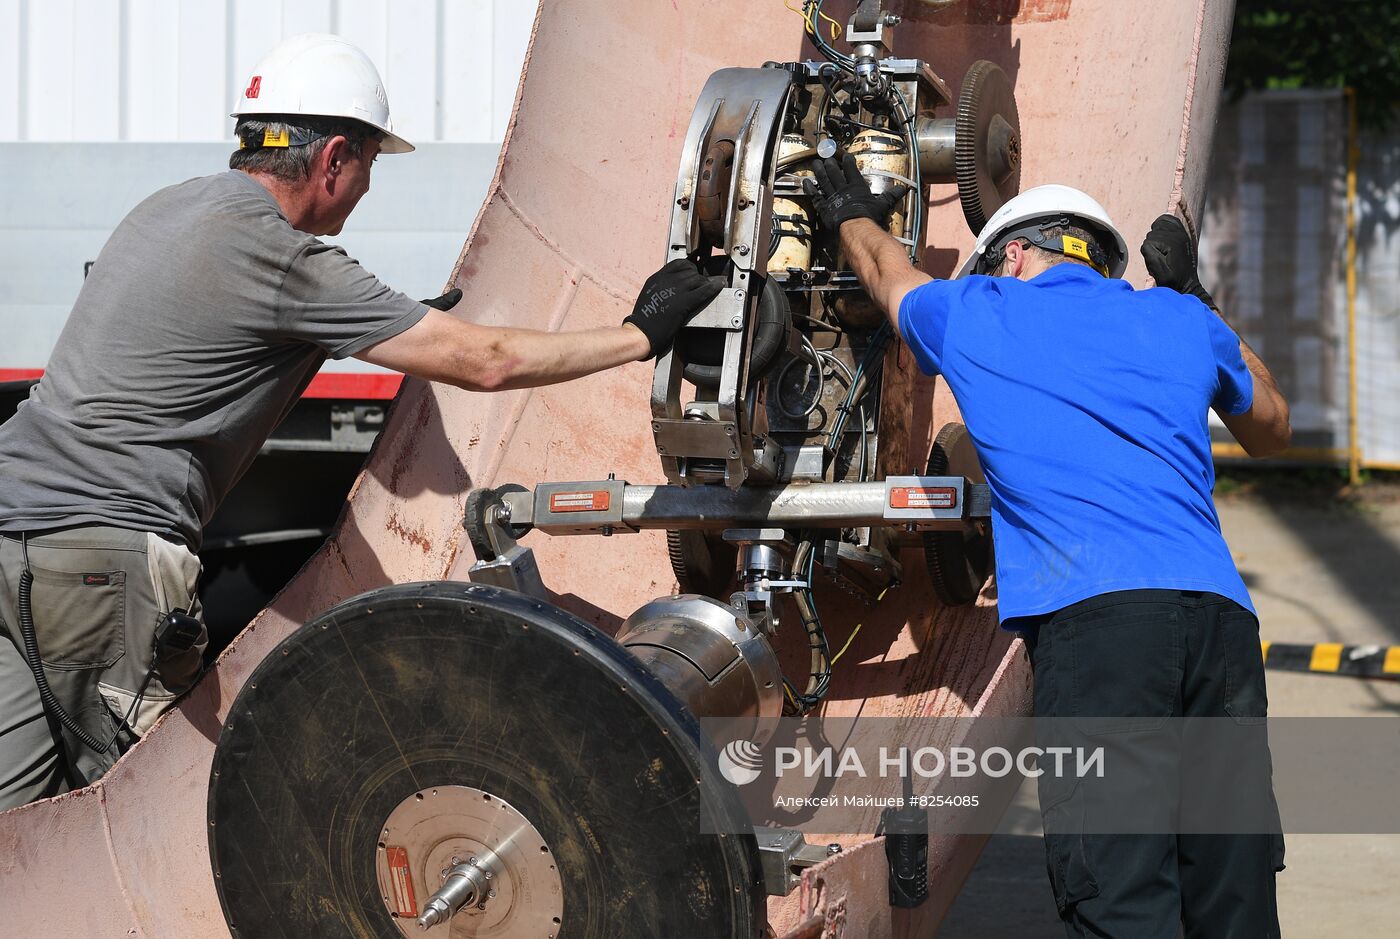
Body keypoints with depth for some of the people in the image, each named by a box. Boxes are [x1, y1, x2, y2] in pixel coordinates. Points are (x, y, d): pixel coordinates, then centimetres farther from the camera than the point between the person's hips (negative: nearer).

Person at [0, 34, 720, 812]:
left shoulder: (168, 209, 16)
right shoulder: (282, 259, -11)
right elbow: (483, 363, -9)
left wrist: (405, 327, 32)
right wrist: (640, 334, 3)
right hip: (104, 546, -8)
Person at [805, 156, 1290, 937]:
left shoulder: (973, 316, 18)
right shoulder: (1183, 323, 24)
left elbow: (886, 267, 42)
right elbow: (1272, 428, 43)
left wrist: (849, 214, 64)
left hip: (1093, 615, -4)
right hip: (1221, 616, 4)